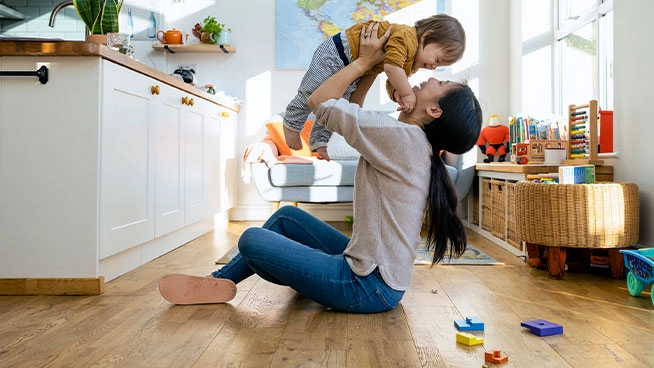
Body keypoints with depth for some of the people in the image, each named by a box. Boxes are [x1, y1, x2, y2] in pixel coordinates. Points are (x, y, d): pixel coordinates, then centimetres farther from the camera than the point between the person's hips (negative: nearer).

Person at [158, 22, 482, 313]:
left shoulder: (403, 137, -23)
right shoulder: (415, 144, 4)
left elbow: (319, 101, -14)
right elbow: (354, 116, 18)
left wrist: (364, 61, -5)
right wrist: (368, 69, 15)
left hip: (369, 286, -9)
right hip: (370, 264, 9)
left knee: (251, 240, -4)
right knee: (286, 215, 17)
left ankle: (223, 284, 28)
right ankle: (221, 279, 27)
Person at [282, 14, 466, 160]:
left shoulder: (412, 65, 2)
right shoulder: (406, 37, -29)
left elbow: (391, 84, 0)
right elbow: (391, 66, -42)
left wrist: (397, 94, -22)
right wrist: (407, 93, -33)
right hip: (337, 52, -9)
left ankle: (318, 140, 25)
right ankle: (292, 124, 24)